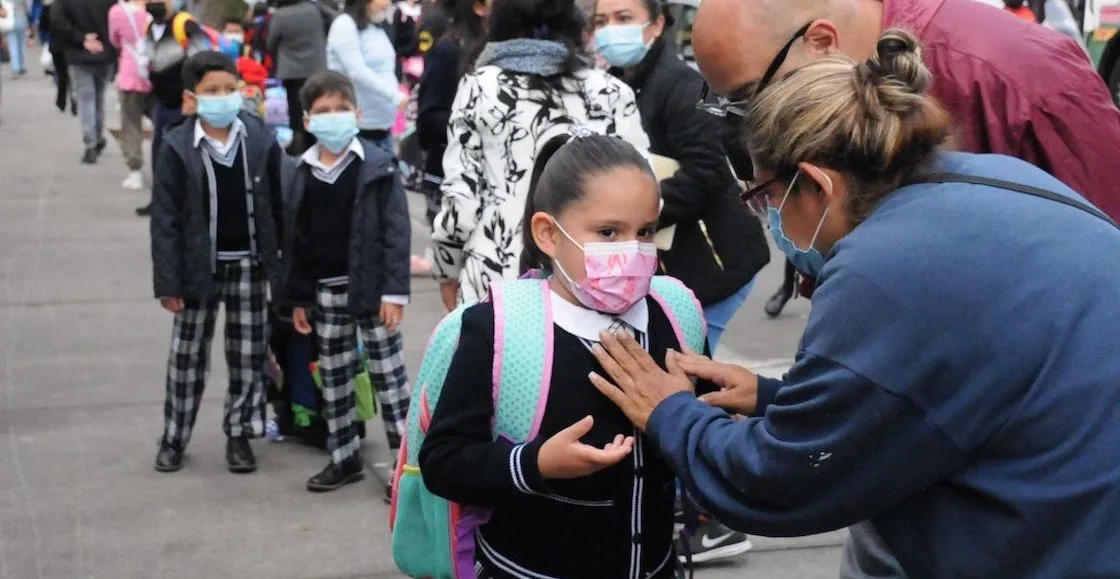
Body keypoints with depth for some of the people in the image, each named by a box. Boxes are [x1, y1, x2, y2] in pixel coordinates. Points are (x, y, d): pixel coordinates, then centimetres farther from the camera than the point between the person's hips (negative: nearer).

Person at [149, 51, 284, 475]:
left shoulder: (262, 141, -7)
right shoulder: (178, 149, -11)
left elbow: (279, 206, 0)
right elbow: (165, 219, -9)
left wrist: (285, 263, 0)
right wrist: (168, 282, -11)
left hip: (249, 265, 1)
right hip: (199, 266, -1)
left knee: (248, 355, 9)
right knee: (187, 355, 11)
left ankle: (239, 433, 24)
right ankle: (173, 437, 23)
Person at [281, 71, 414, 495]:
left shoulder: (378, 166, -9)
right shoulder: (302, 174, 5)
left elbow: (396, 231, -11)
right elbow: (296, 239, 9)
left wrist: (394, 291, -15)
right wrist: (298, 297, 9)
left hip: (371, 286, -5)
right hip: (325, 290, 5)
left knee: (388, 375, 1)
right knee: (333, 376, 13)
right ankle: (343, 457, 26)